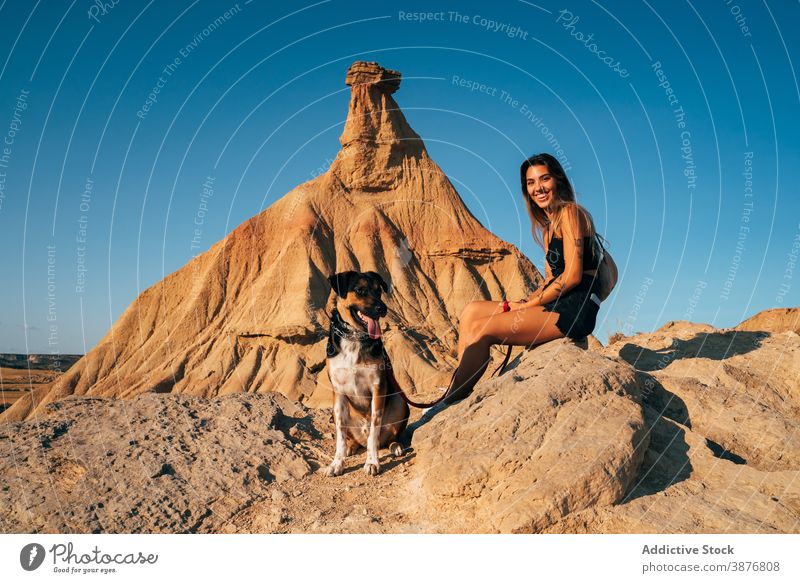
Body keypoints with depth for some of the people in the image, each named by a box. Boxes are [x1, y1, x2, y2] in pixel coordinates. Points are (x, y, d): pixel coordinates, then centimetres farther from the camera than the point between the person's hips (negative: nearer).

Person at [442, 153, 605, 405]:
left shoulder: (570, 212, -5)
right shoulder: (548, 226, 23)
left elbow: (573, 276, -14)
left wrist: (529, 304, -10)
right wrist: (524, 303, 1)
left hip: (575, 308, -9)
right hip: (557, 305, 9)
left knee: (481, 329, -20)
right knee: (471, 311, -1)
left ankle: (449, 406, -13)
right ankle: (458, 391, -12)